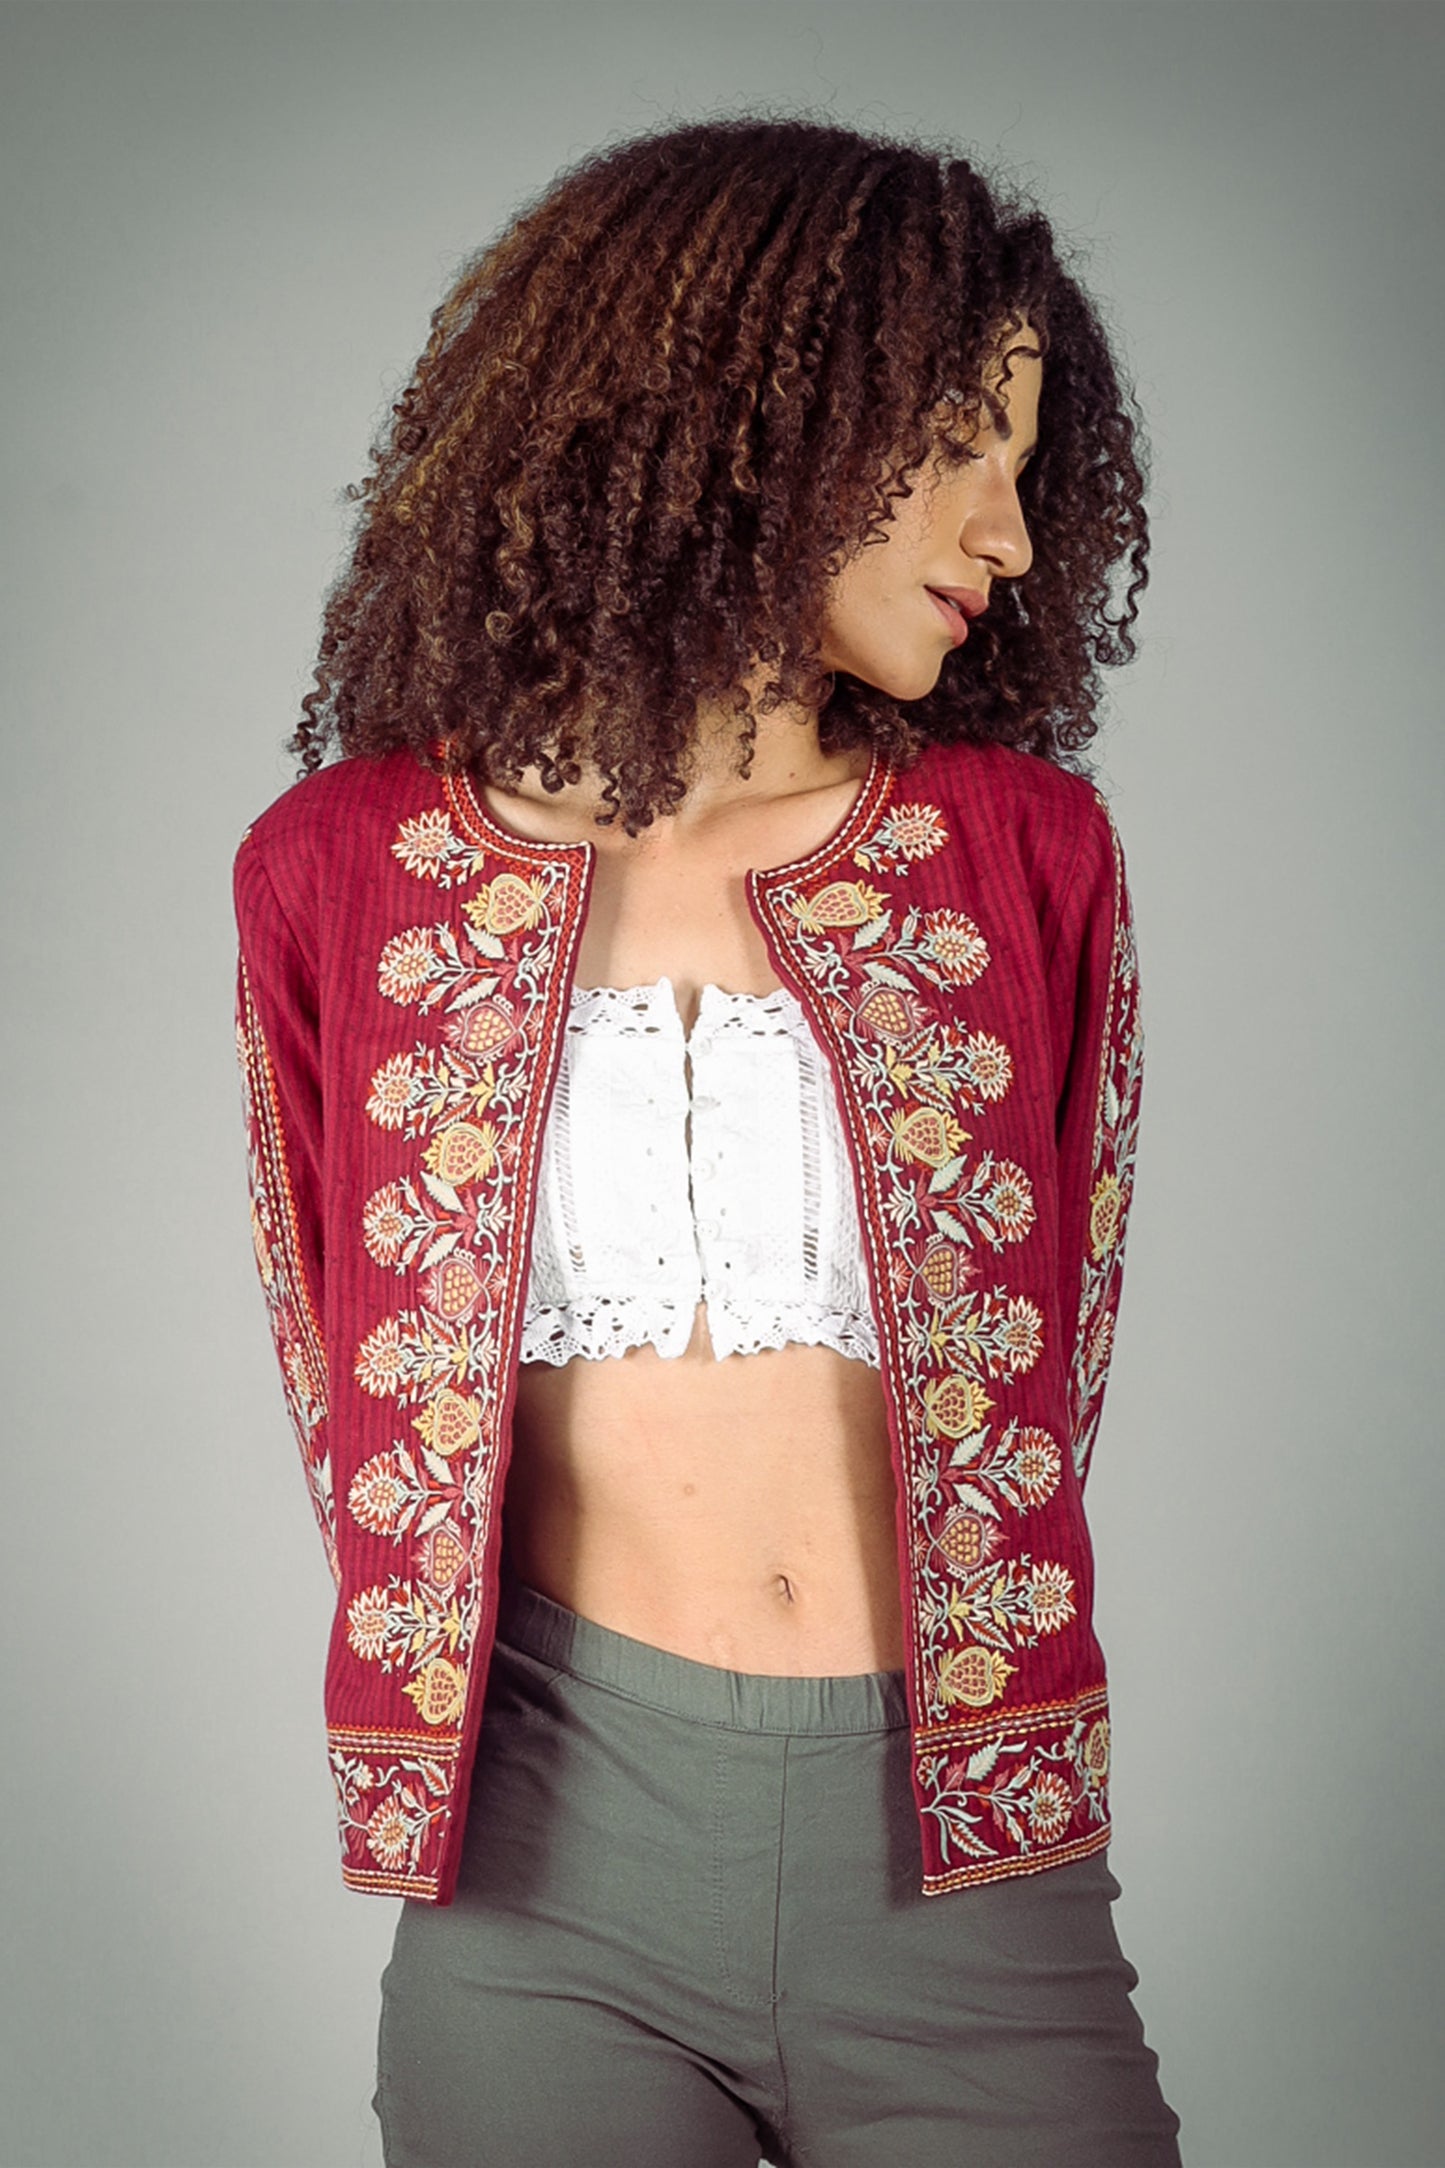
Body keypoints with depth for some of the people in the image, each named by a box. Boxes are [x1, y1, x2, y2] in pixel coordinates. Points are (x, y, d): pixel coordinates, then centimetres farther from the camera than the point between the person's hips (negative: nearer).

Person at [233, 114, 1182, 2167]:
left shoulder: (1026, 853, 2)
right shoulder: (347, 872, 0)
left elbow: (1055, 1360, 9)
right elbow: (346, 1396, 8)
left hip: (959, 1869, 1)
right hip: (548, 1864, -1)